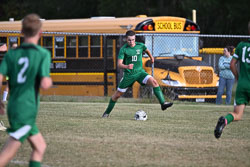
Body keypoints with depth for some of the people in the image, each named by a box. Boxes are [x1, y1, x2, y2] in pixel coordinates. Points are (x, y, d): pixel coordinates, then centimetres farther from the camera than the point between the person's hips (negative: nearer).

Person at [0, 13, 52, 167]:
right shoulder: (43, 54, -9)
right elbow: (44, 84, -19)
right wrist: (49, 80, 3)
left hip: (13, 108, 6)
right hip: (26, 110, -6)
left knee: (40, 147, 17)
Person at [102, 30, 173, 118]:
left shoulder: (140, 46, -2)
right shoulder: (123, 49, -13)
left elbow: (146, 50, 24)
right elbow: (119, 64, -20)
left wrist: (151, 57, 31)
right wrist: (126, 66, -39)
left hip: (139, 72, 2)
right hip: (128, 74, -2)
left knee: (154, 82, -24)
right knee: (117, 94, 6)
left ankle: (163, 103, -26)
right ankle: (107, 112, 26)